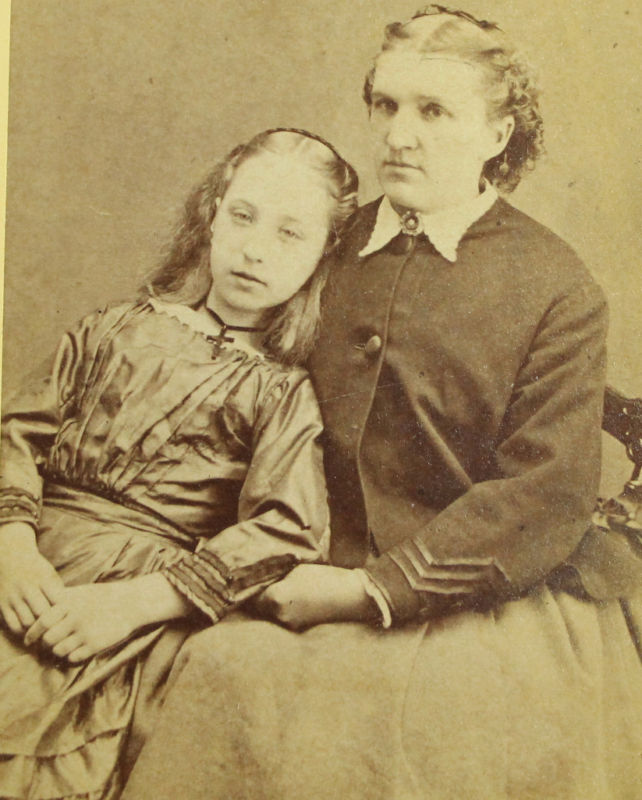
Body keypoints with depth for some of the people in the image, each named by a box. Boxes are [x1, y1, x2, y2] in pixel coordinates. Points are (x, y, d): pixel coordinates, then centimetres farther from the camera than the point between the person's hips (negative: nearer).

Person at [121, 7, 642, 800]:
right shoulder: (334, 246, 8)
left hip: (489, 608, -3)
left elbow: (547, 497, -9)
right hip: (330, 590, 4)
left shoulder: (558, 290, -4)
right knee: (222, 663, -23)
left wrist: (371, 587, -13)